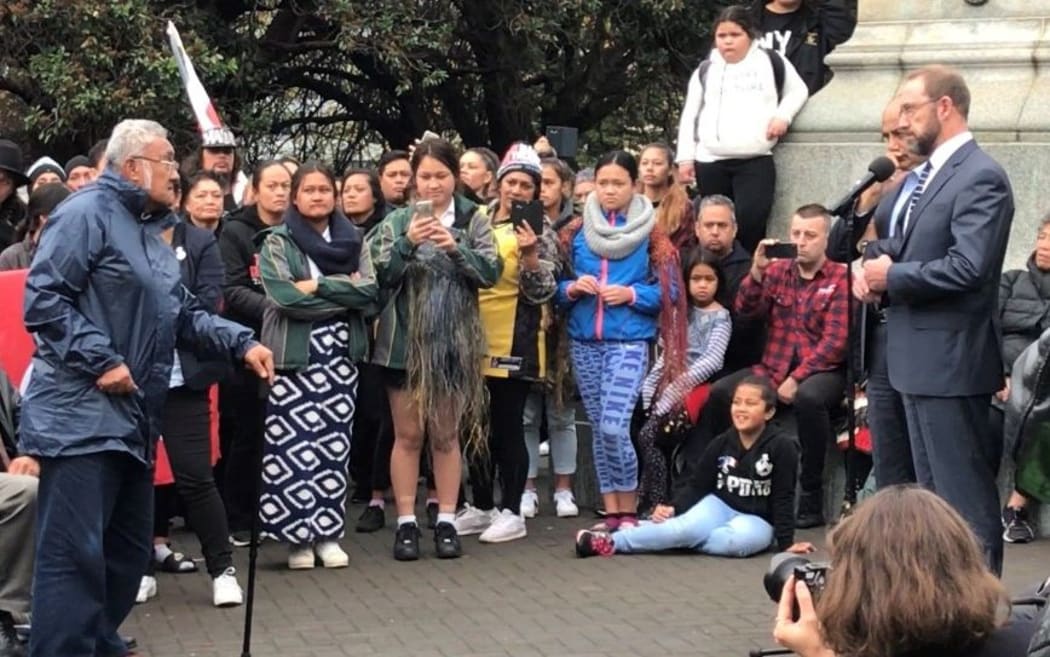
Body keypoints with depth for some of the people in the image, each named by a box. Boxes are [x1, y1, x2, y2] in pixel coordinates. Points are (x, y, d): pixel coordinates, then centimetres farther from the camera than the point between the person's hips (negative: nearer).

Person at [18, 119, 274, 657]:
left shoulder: (149, 232, 20)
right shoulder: (88, 213, -11)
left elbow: (182, 315, 20)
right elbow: (43, 300, -18)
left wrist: (241, 342, 6)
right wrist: (101, 360, -22)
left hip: (131, 418, 10)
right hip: (81, 416, -10)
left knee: (127, 550, 16)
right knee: (75, 553, -11)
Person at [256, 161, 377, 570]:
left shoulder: (353, 240, 11)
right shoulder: (277, 242, 1)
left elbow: (370, 292, -3)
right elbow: (286, 297, -14)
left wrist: (319, 285, -12)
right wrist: (345, 292, -8)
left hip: (340, 355, 3)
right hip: (294, 354, -3)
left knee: (334, 445, 4)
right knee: (295, 446, -6)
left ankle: (327, 534, 11)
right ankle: (297, 537, 2)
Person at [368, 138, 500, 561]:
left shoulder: (473, 221, 2)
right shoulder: (396, 222, 3)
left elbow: (491, 272, -7)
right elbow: (379, 274, -5)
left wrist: (455, 248, -22)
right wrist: (407, 244, -20)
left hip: (453, 342, 0)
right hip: (404, 342, 0)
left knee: (446, 435, 8)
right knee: (408, 435, 4)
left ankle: (446, 521, 14)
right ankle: (406, 523, 9)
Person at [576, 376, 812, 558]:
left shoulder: (781, 446, -13)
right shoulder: (721, 444, -2)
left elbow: (783, 498, -9)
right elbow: (697, 485, 3)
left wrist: (786, 542, -11)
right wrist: (674, 508, -15)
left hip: (756, 520, -3)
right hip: (719, 505, 3)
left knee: (735, 541, -37)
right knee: (691, 527, -33)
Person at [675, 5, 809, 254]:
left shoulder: (770, 63, 7)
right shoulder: (705, 71, 12)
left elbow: (798, 90, 17)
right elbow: (689, 116, 13)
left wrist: (783, 115, -2)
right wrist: (685, 157, 7)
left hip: (756, 161, -2)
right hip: (710, 162, 3)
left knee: (750, 223, -18)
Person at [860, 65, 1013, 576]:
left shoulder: (980, 178, -17)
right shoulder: (931, 173, 14)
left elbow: (967, 267, -26)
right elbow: (910, 245, 21)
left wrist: (891, 276, -16)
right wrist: (877, 256, -1)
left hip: (950, 360, -10)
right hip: (919, 356, 10)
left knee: (966, 495, -4)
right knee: (934, 489, 18)